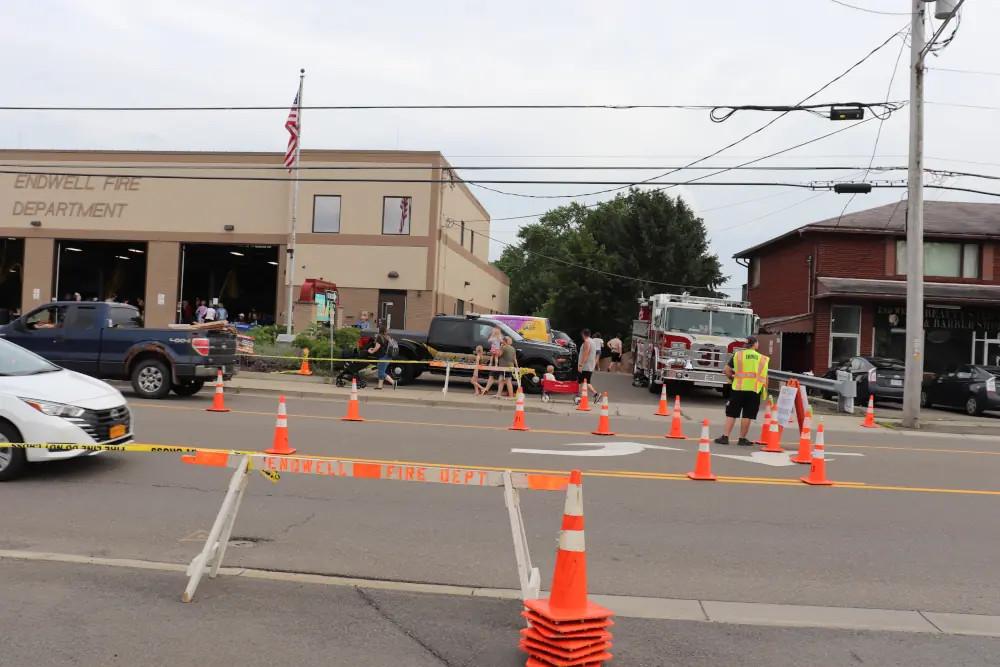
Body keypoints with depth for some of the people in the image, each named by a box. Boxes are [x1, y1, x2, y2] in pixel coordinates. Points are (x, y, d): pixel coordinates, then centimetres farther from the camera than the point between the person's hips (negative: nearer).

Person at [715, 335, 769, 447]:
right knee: (747, 415, 4)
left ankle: (725, 437, 1)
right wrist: (765, 390, 16)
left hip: (738, 388, 0)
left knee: (731, 413, 5)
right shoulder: (762, 358, 7)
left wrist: (732, 378, 21)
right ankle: (742, 439, 7)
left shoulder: (738, 354, 5)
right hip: (754, 390, 0)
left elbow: (726, 370, 4)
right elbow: (765, 377, 6)